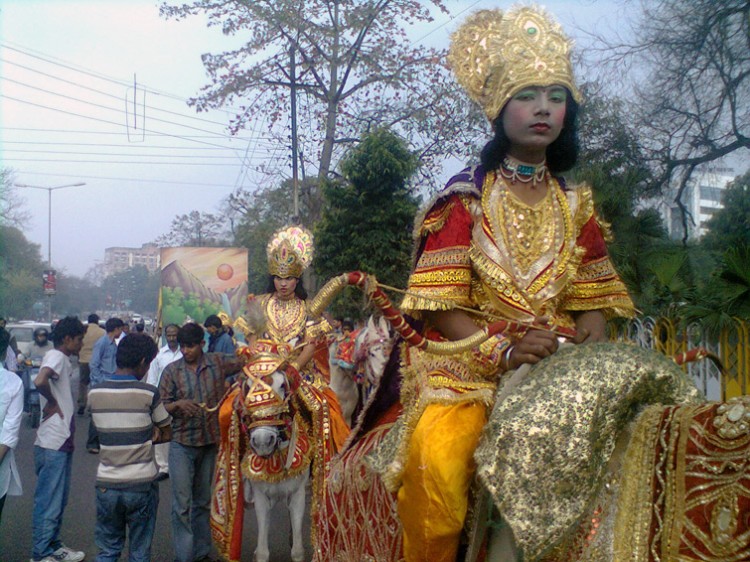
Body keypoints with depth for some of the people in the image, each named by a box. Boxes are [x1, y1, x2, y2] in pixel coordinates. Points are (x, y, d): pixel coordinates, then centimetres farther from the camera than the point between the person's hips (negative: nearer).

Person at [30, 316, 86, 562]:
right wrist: (51, 403, -19)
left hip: (62, 442, 10)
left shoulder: (62, 360, 14)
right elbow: (40, 381, -34)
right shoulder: (56, 357, -16)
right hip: (52, 444, -10)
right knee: (48, 502, 0)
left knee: (58, 500, 19)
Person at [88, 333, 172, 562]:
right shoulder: (148, 393, -11)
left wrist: (148, 430, 2)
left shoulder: (95, 393, -1)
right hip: (141, 484, -3)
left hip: (106, 485, 3)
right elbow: (167, 434, -1)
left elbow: (110, 430, 10)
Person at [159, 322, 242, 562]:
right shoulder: (172, 371, -3)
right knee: (182, 503, -3)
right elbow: (161, 407, -1)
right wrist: (178, 404, -21)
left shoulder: (218, 363, 0)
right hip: (182, 445, -2)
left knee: (203, 500, 16)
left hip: (210, 442, 2)